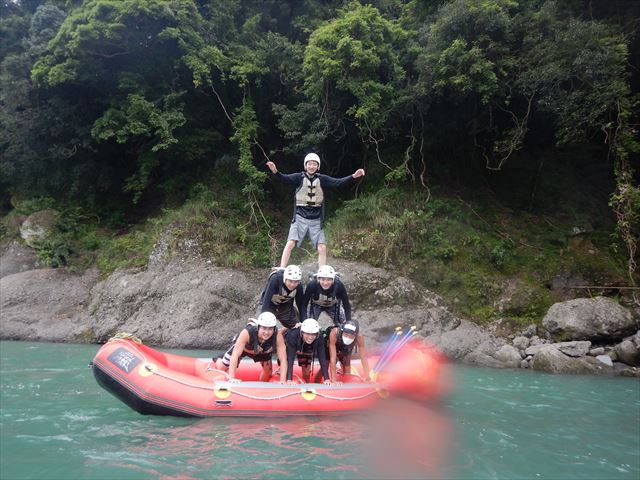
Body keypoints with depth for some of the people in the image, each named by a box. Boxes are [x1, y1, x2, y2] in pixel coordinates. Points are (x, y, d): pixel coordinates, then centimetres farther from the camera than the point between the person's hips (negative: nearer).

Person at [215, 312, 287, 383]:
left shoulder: (277, 336, -39)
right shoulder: (247, 333, -46)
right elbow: (235, 354, -46)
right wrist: (232, 378, -52)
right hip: (241, 346, -2)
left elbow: (283, 360, -39)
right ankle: (218, 359, 46)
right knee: (221, 368, 8)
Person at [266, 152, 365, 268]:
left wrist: (353, 176, -21)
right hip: (300, 217, -2)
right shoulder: (299, 177, -4)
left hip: (316, 219, 2)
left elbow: (338, 182, -7)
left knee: (322, 247, -2)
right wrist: (275, 171, -40)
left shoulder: (322, 179, 2)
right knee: (291, 242, -14)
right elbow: (285, 178, -20)